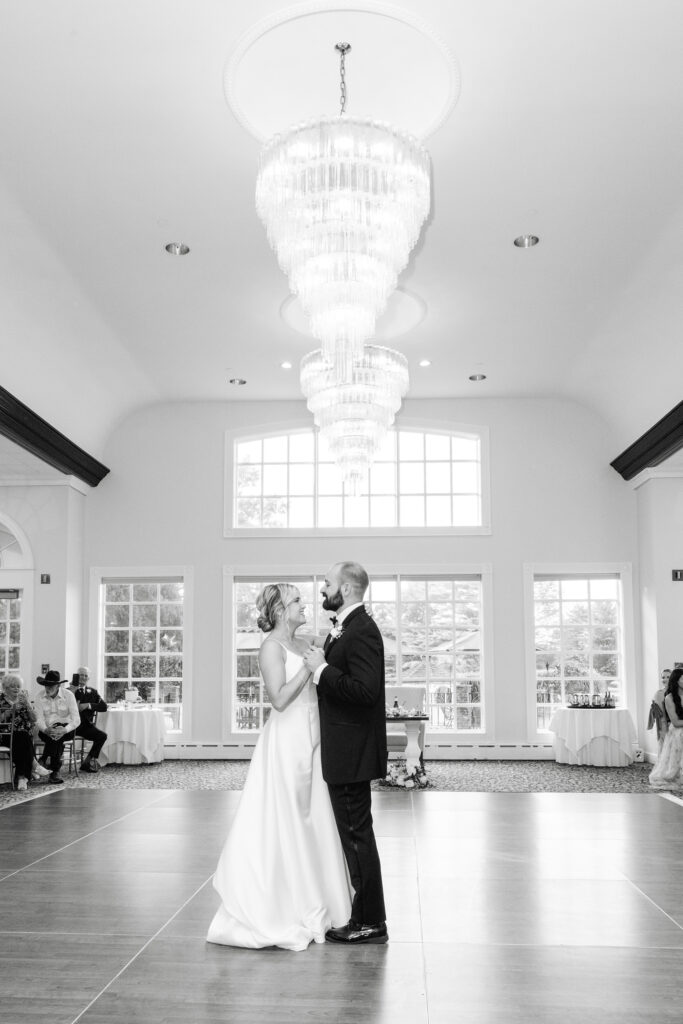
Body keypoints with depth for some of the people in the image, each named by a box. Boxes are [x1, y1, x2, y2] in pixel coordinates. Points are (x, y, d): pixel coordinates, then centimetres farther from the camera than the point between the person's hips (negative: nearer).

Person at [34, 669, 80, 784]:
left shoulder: (68, 695, -7)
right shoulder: (40, 697, -2)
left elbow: (76, 720, -12)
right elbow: (39, 719, -9)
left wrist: (65, 730, -32)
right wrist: (46, 730, -32)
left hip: (66, 729, -1)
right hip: (46, 730, 1)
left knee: (57, 735, -34)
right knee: (55, 736, -32)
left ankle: (44, 759, -20)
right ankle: (55, 771, -30)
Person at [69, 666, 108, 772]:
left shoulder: (92, 692, 19)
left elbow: (104, 706, 7)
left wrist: (89, 705, -8)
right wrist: (72, 692, -15)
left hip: (86, 725, 3)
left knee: (102, 735, -22)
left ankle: (89, 762, -6)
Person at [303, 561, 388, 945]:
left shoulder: (362, 631, -19)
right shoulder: (346, 629, 13)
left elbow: (365, 690, -28)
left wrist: (322, 669, -22)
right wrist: (320, 665, 4)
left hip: (351, 752, -11)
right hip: (344, 751, 11)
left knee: (357, 834, -1)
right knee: (354, 832, 18)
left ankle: (371, 923, 11)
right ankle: (364, 913, 30)